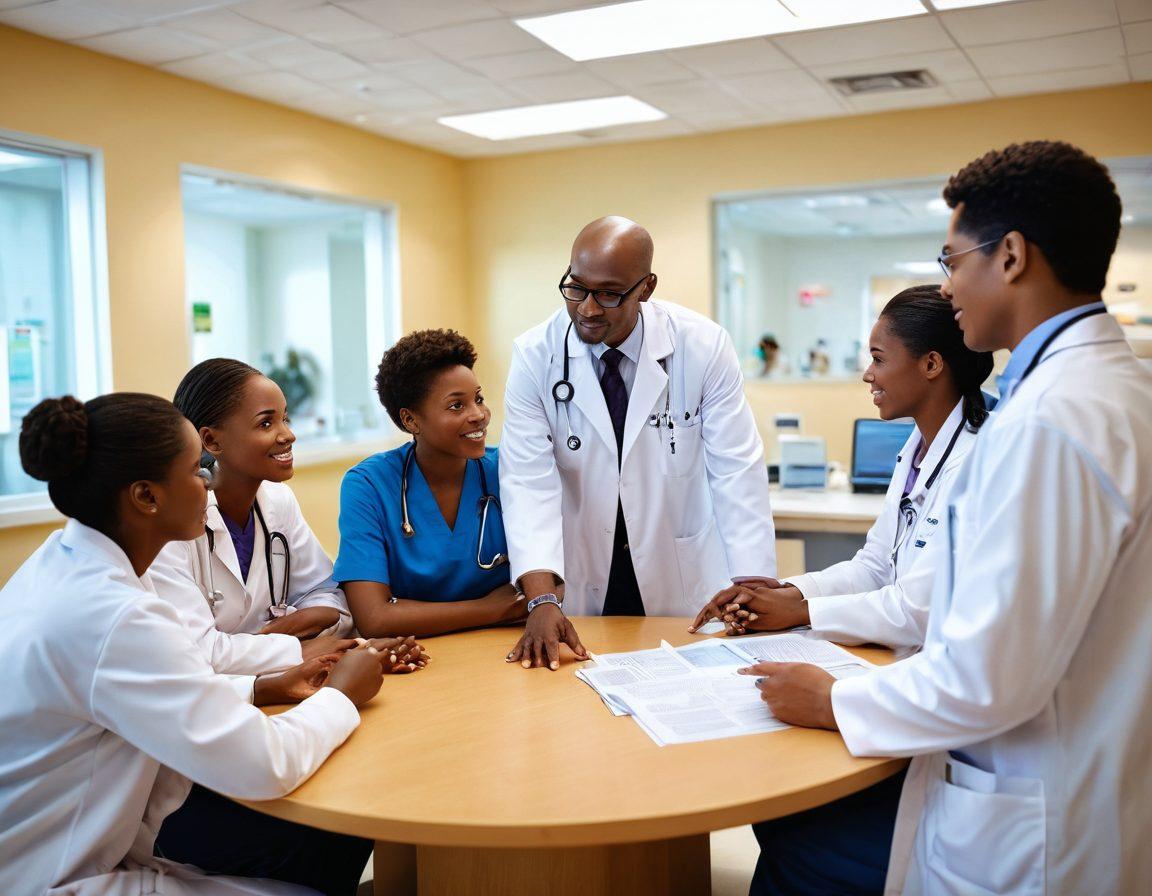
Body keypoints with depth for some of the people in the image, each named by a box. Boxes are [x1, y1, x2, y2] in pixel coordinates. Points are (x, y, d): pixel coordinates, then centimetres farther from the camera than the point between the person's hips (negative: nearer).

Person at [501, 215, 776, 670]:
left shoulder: (703, 345, -12)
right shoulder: (534, 355, -11)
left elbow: (736, 470, -10)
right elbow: (529, 479, -17)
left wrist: (752, 585, -17)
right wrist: (542, 599, -28)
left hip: (684, 584, 0)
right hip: (581, 584, 0)